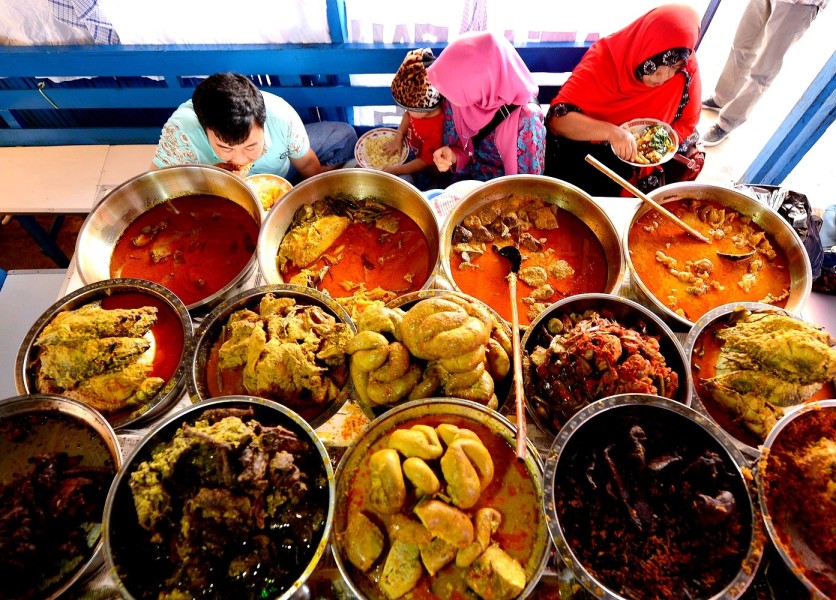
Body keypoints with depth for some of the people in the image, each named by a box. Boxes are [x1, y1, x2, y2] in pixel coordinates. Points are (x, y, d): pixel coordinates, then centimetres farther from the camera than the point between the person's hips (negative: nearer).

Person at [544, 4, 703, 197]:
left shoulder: (687, 71, -13)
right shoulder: (606, 56, -20)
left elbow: (687, 125, 1)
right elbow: (558, 117, -29)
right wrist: (610, 131, -42)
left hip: (643, 165, 4)